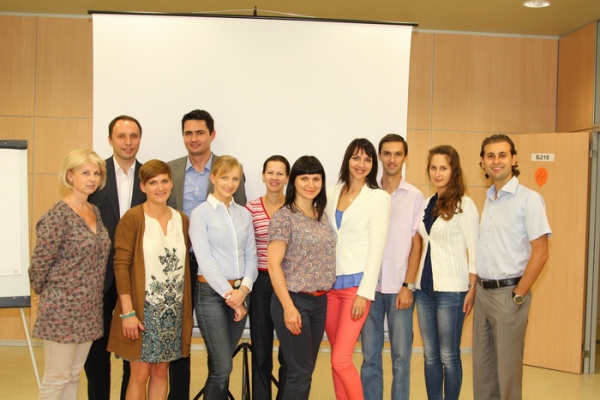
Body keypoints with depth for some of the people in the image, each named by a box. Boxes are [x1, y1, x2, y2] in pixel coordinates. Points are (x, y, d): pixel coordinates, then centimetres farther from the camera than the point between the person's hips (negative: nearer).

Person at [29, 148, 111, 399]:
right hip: (62, 309, -7)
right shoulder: (58, 216, -16)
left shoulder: (95, 212, 8)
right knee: (56, 378, 4)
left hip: (89, 311, 7)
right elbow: (40, 262, -12)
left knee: (73, 376, 16)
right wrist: (45, 293, 1)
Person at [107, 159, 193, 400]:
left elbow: (185, 264, 11)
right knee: (140, 373, 2)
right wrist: (128, 312, -16)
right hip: (142, 308, -4)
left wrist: (187, 309, 7)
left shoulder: (181, 219, 7)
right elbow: (121, 265, -12)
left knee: (161, 371, 12)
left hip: (173, 310, 5)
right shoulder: (133, 217, -9)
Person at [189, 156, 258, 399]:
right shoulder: (201, 213, -4)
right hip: (211, 293, -5)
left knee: (221, 366, 10)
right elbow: (205, 259, -11)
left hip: (239, 292, 5)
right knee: (223, 367, -7)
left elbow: (251, 255, 8)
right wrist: (228, 294, -13)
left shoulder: (244, 214, 11)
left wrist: (243, 289, -9)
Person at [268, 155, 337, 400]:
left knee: (306, 369, 13)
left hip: (320, 302, 7)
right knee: (300, 372, -1)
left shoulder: (322, 215, 10)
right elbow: (273, 264, -15)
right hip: (295, 300, -6)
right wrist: (289, 307, -19)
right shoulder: (284, 216, -10)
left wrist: (326, 295, 7)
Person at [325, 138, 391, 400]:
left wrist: (364, 293, -13)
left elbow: (376, 248, -9)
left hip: (356, 283, -5)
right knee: (337, 357, 11)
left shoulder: (379, 197, -4)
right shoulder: (332, 193, 10)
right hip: (330, 282, 5)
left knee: (341, 359, -9)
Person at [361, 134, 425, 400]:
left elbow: (416, 244, 1)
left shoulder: (415, 197, 3)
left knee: (401, 356, 5)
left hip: (399, 288, -1)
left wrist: (408, 285, -5)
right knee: (370, 356, 8)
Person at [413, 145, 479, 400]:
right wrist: (413, 281, 9)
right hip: (424, 286, 6)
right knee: (430, 355, 12)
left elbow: (474, 250, -8)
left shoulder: (464, 205, -7)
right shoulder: (427, 203, 11)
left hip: (451, 289, -6)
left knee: (449, 356, 4)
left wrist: (473, 289, -11)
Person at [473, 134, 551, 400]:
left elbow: (540, 253, -13)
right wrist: (476, 289, 9)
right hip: (483, 292, 7)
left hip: (508, 293, -7)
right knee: (482, 367, 13)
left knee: (507, 368, 3)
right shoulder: (489, 199, 12)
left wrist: (518, 296, -13)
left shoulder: (528, 199, -9)